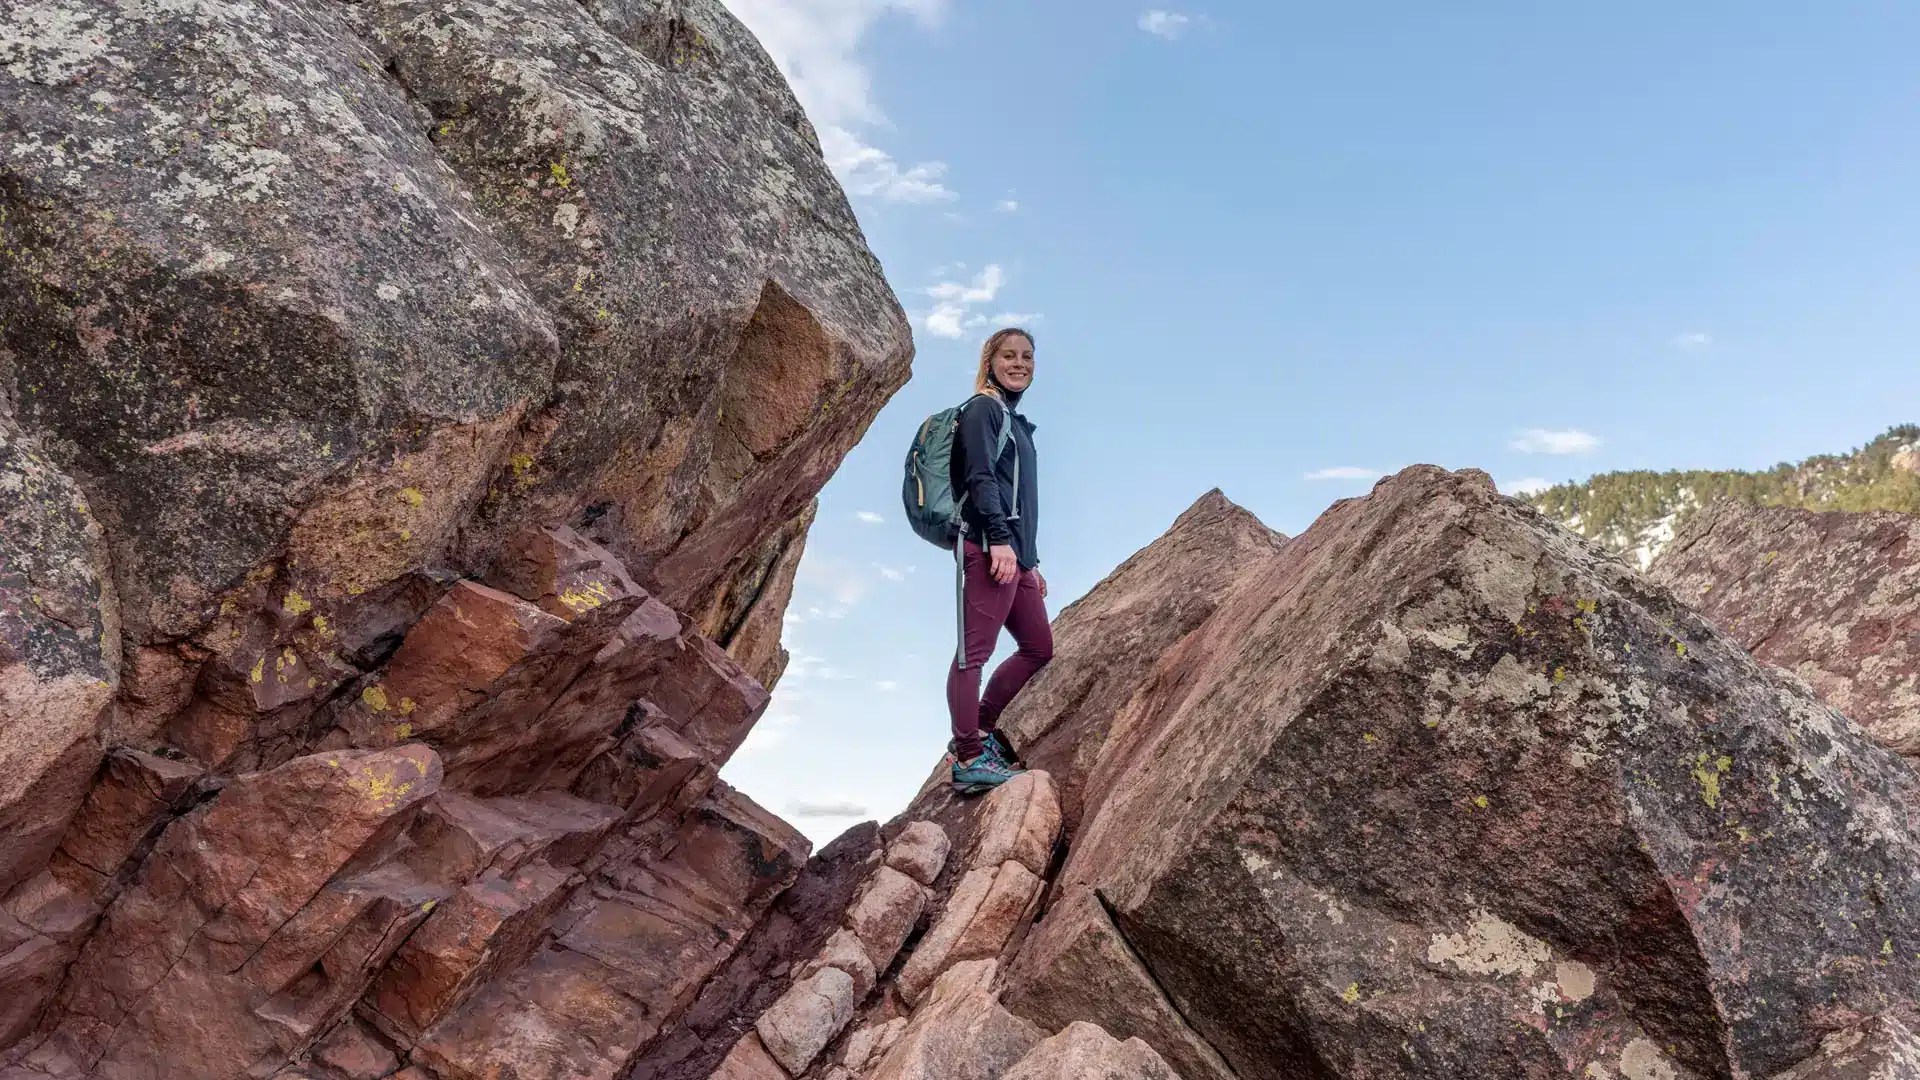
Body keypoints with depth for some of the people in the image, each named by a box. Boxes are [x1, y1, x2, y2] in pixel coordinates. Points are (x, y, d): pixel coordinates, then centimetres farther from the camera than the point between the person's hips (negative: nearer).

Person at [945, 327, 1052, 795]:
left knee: (1038, 648, 12)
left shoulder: (1016, 422, 27)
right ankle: (969, 759, -10)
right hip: (988, 546, -10)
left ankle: (979, 729, 18)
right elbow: (980, 476, -13)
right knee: (974, 651, -10)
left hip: (1015, 553, 10)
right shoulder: (983, 409, 0)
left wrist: (1032, 562, 23)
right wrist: (1000, 539, -23)